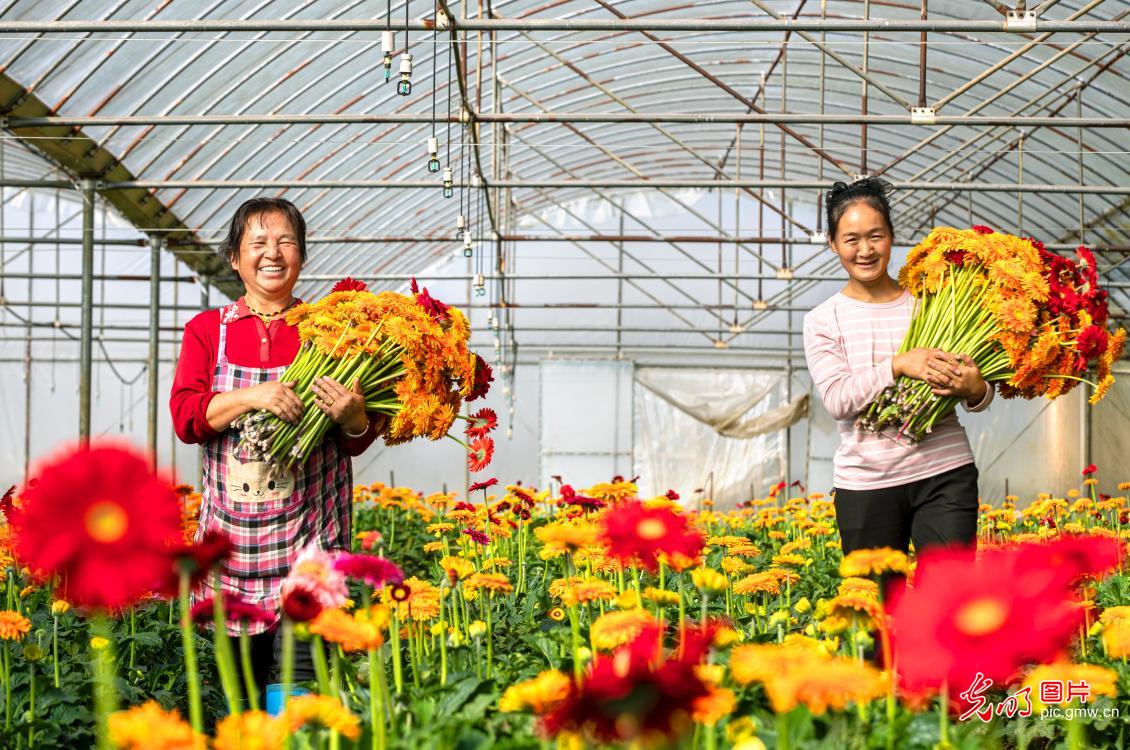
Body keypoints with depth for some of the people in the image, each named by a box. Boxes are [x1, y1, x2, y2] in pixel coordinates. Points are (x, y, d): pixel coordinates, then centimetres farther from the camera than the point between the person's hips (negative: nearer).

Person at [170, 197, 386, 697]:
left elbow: (360, 441, 8)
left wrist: (352, 417, -16)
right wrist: (251, 397, -17)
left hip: (309, 528, -1)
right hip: (232, 525, 2)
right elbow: (184, 417, -1)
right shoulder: (207, 330, 11)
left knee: (296, 686, -10)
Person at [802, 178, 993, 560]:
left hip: (944, 474, 0)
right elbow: (837, 399, -8)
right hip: (866, 482, 0)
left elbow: (981, 395, 9)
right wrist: (899, 364, -20)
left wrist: (974, 389, -15)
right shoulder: (823, 320, 5)